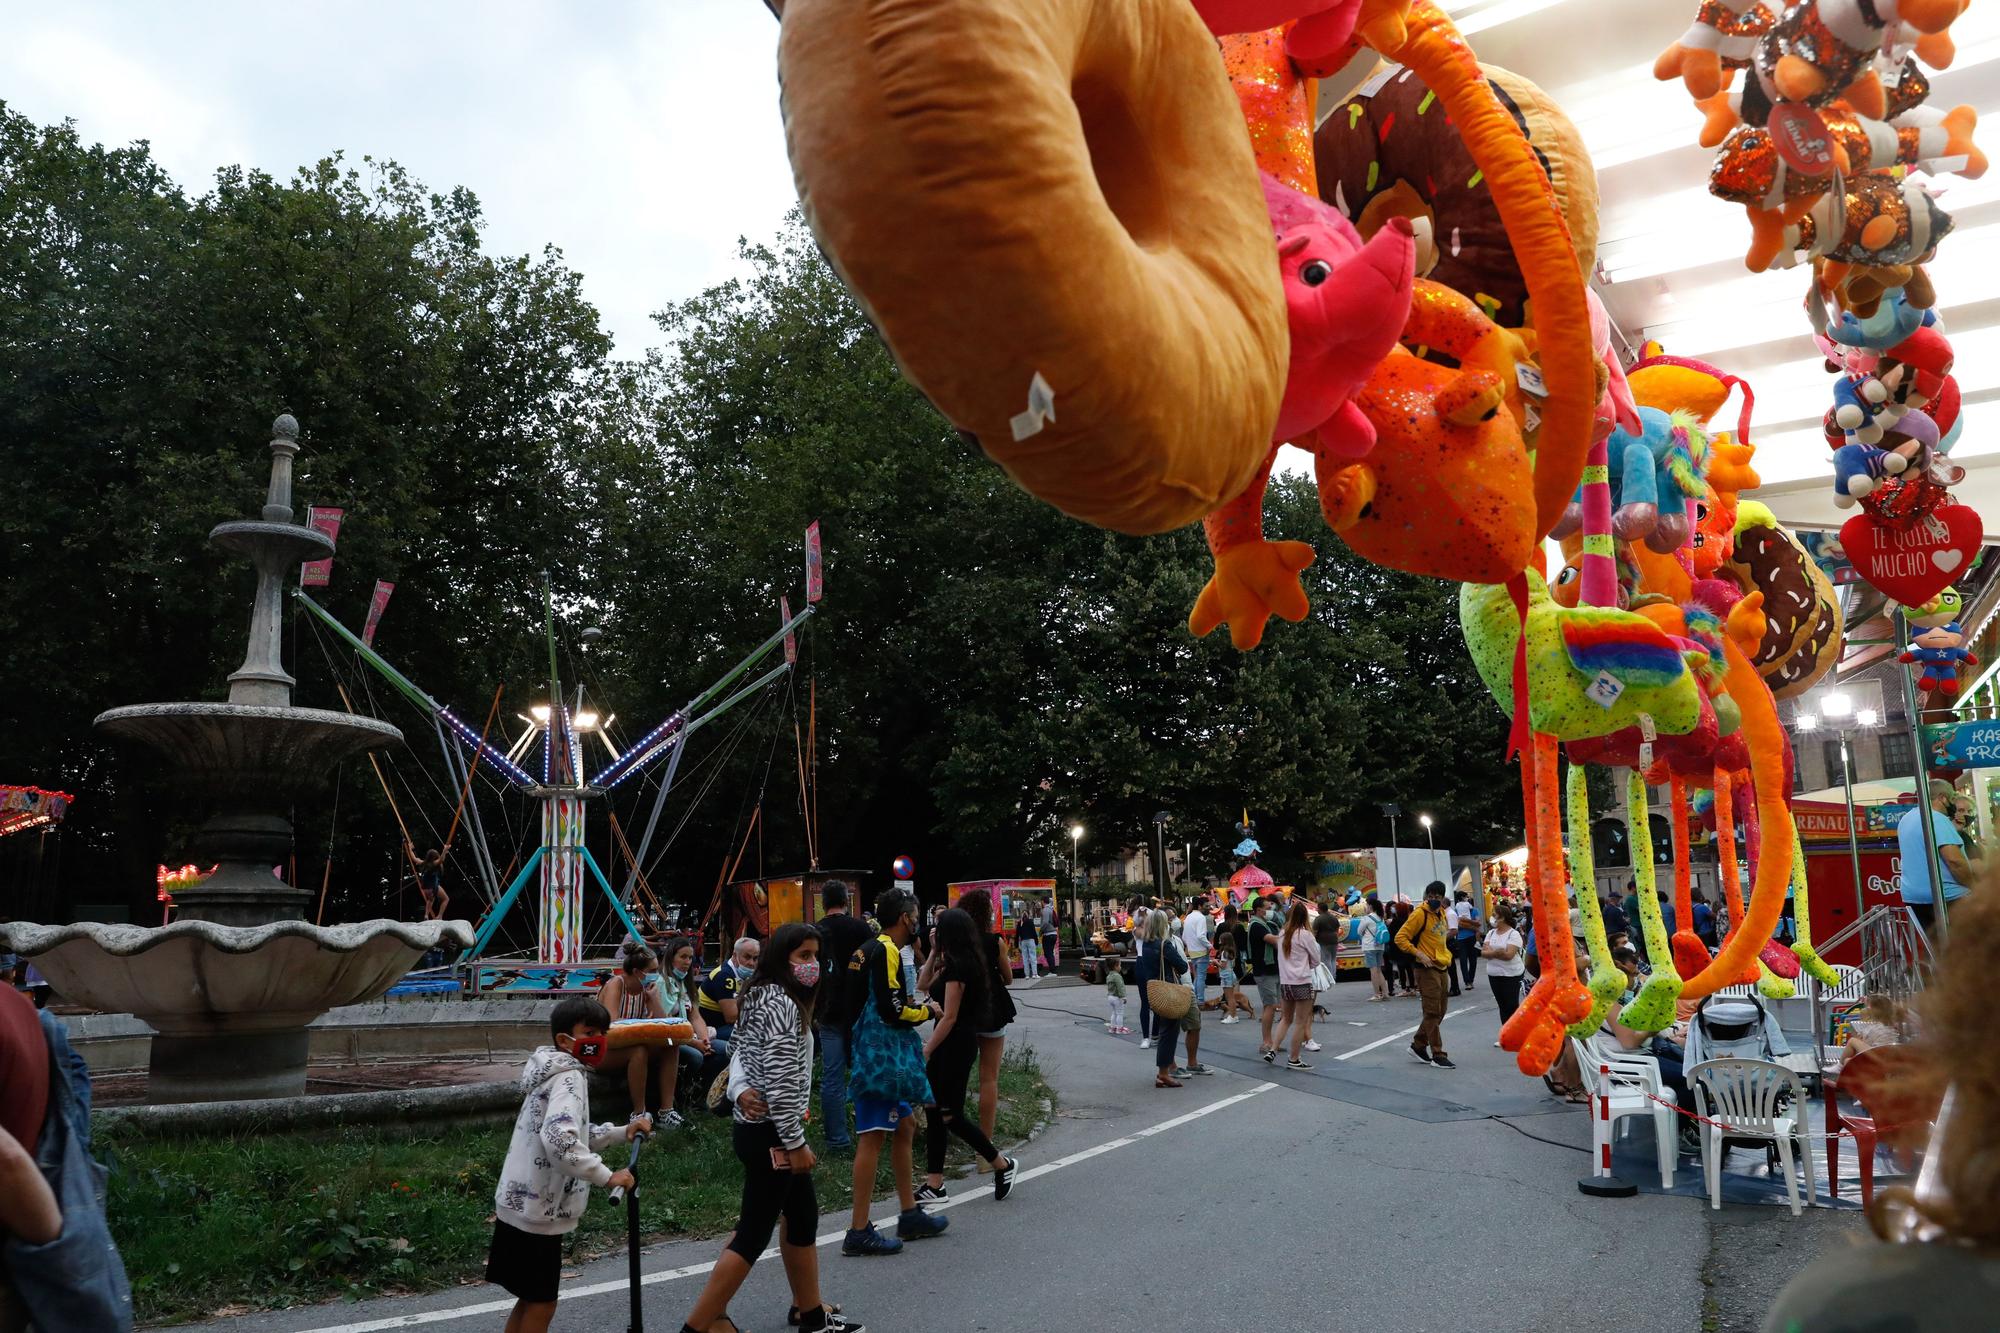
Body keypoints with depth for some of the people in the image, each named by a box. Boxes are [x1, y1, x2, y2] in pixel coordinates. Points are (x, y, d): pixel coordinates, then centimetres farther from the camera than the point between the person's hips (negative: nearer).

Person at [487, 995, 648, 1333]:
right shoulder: (569, 1076, -19)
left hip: (521, 1204, 10)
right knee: (541, 1304, 3)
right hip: (538, 1209, -10)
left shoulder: (557, 1072, 12)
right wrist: (607, 1176, -29)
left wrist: (622, 1131, 9)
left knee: (530, 1300, 20)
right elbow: (559, 1138, -35)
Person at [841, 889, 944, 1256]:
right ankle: (859, 1232, -2)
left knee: (905, 1128, 17)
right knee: (872, 1137, -7)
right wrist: (927, 1011, -4)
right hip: (882, 1058, -11)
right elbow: (892, 1010, -19)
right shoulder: (887, 952, -16)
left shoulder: (870, 950, 15)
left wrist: (910, 1004, 14)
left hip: (883, 1057, 11)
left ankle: (910, 1215, 26)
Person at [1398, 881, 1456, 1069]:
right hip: (1427, 969, -9)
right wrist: (1419, 954, -24)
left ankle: (1418, 1045, 25)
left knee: (1439, 1012, 13)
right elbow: (1400, 937, -16)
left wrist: (1447, 955, 14)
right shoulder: (1420, 914, -14)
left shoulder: (1441, 913, 11)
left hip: (1441, 967, 9)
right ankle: (1438, 1055, -1)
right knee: (1432, 1012, -5)